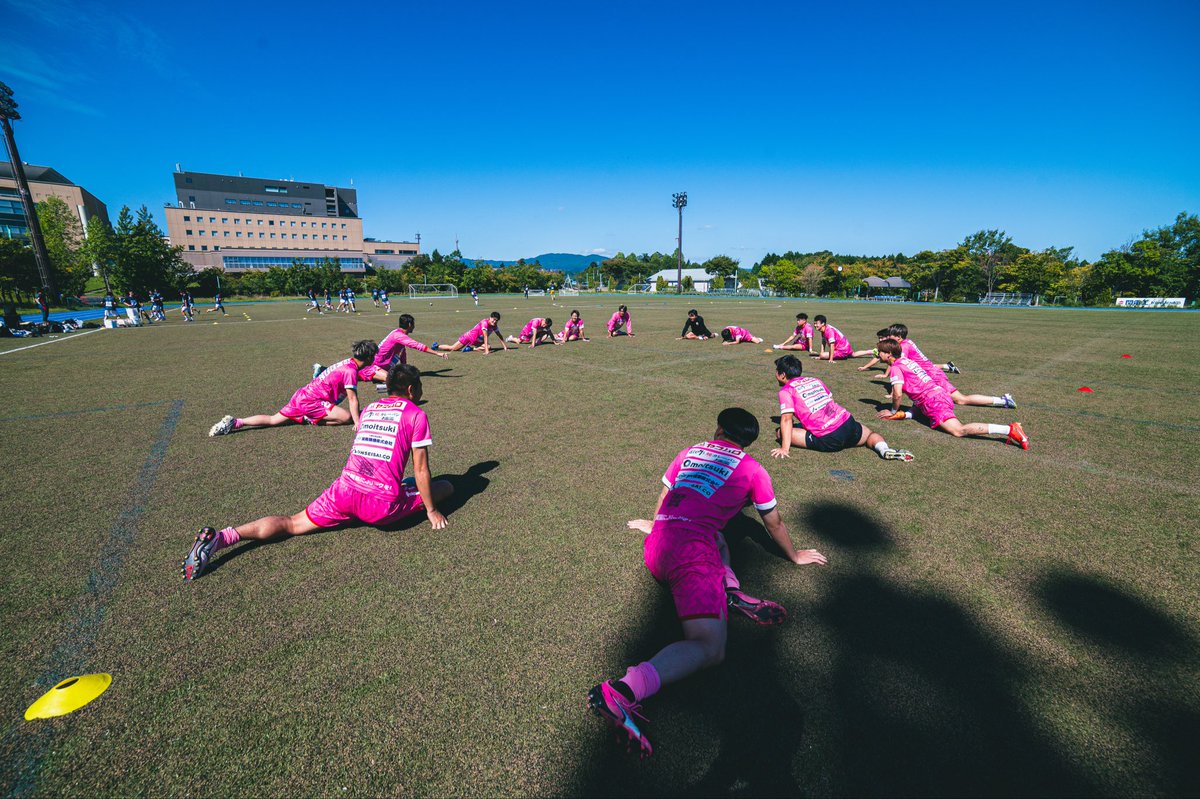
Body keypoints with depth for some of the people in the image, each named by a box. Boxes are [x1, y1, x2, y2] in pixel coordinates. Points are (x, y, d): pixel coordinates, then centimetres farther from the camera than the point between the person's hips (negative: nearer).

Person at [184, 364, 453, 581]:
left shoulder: (370, 408, 18)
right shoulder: (416, 414, -2)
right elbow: (421, 470, -3)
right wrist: (431, 511, 7)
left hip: (344, 490, 5)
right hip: (383, 505, -5)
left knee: (291, 524, 17)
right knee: (446, 486, 10)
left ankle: (220, 537, -6)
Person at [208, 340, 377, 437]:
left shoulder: (347, 363, 11)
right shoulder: (351, 370, -17)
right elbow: (352, 399, -19)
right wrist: (357, 422, -18)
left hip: (302, 395, 9)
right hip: (312, 402, -9)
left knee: (273, 420, 16)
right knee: (347, 417, -20)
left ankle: (235, 422, 8)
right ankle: (310, 420, -7)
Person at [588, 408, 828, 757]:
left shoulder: (690, 452, 22)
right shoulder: (752, 469, 12)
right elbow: (774, 525, 25)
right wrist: (795, 556, 43)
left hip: (654, 549, 6)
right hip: (690, 551, -6)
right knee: (710, 649, -10)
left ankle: (729, 591, 6)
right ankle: (624, 691, -32)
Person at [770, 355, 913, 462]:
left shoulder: (786, 390, -1)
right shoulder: (814, 380, 17)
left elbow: (786, 419, -11)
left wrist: (785, 448, -17)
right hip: (849, 424, 6)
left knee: (780, 433, -1)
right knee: (870, 434, 35)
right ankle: (885, 449, 1)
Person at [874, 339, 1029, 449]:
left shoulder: (895, 368, -7)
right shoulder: (906, 360, 20)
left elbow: (897, 394, -16)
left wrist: (893, 412, 1)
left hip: (932, 401, -10)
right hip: (940, 393, 10)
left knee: (959, 431, -20)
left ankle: (1010, 429, -25)